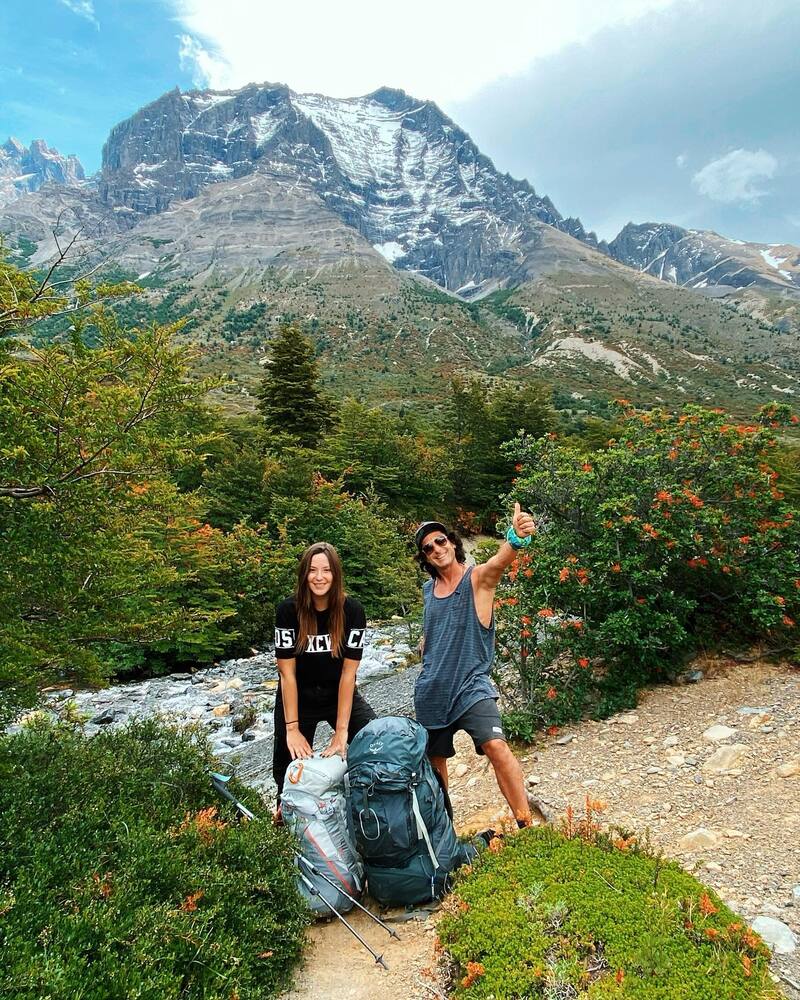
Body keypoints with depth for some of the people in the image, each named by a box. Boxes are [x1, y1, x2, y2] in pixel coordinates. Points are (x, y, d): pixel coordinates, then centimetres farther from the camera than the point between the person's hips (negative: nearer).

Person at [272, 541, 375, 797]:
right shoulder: (288, 610, -18)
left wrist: (341, 730, -19)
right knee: (291, 769, 7)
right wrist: (292, 728, -17)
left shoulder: (352, 611, -17)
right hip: (297, 698, 0)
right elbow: (287, 673, -16)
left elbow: (348, 673, -17)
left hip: (340, 695, 1)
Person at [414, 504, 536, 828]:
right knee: (434, 758, 17)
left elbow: (500, 559, -35)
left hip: (471, 685, -5)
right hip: (430, 691, 5)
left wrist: (516, 537, -55)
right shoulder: (428, 590, 6)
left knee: (496, 746, -24)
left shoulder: (478, 577, -10)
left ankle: (525, 824, -11)